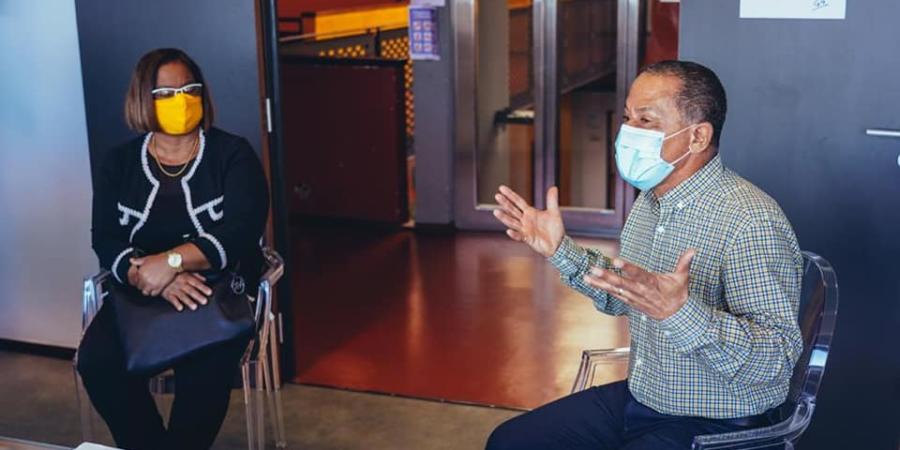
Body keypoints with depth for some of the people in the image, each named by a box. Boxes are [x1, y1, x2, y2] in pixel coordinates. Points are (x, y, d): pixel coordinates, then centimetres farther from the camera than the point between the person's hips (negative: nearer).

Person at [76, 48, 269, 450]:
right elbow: (106, 241, -3)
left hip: (222, 292, -3)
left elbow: (241, 232, -14)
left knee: (203, 371, -31)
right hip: (140, 295, 3)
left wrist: (171, 261, -27)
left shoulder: (233, 154, -1)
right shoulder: (119, 163, 8)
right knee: (97, 361, -23)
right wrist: (152, 277, -24)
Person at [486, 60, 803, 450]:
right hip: (638, 400, 8)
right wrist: (561, 250, 5)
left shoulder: (750, 222, -24)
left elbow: (777, 361, -28)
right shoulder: (651, 199, 3)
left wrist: (680, 313, -42)